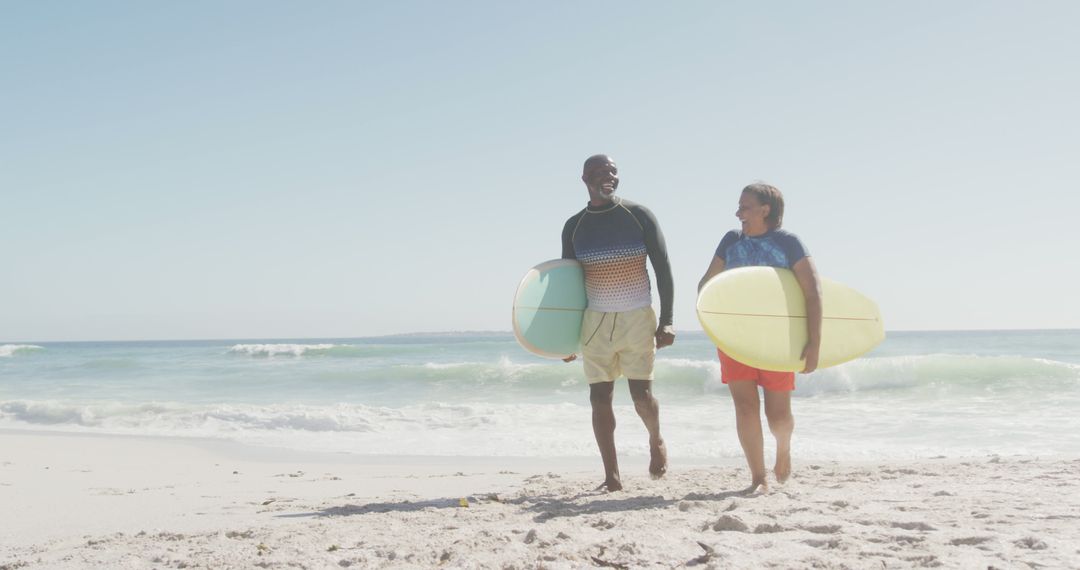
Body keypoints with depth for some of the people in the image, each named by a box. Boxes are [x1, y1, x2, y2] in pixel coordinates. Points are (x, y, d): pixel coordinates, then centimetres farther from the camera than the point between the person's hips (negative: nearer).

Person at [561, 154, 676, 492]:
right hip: (595, 321, 2)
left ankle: (656, 441, 27)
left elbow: (663, 268, 0)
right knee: (599, 397, -1)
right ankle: (611, 475, 8)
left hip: (638, 319, -2)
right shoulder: (574, 227, 5)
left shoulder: (639, 216, -1)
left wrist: (667, 320, -7)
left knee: (642, 394, -5)